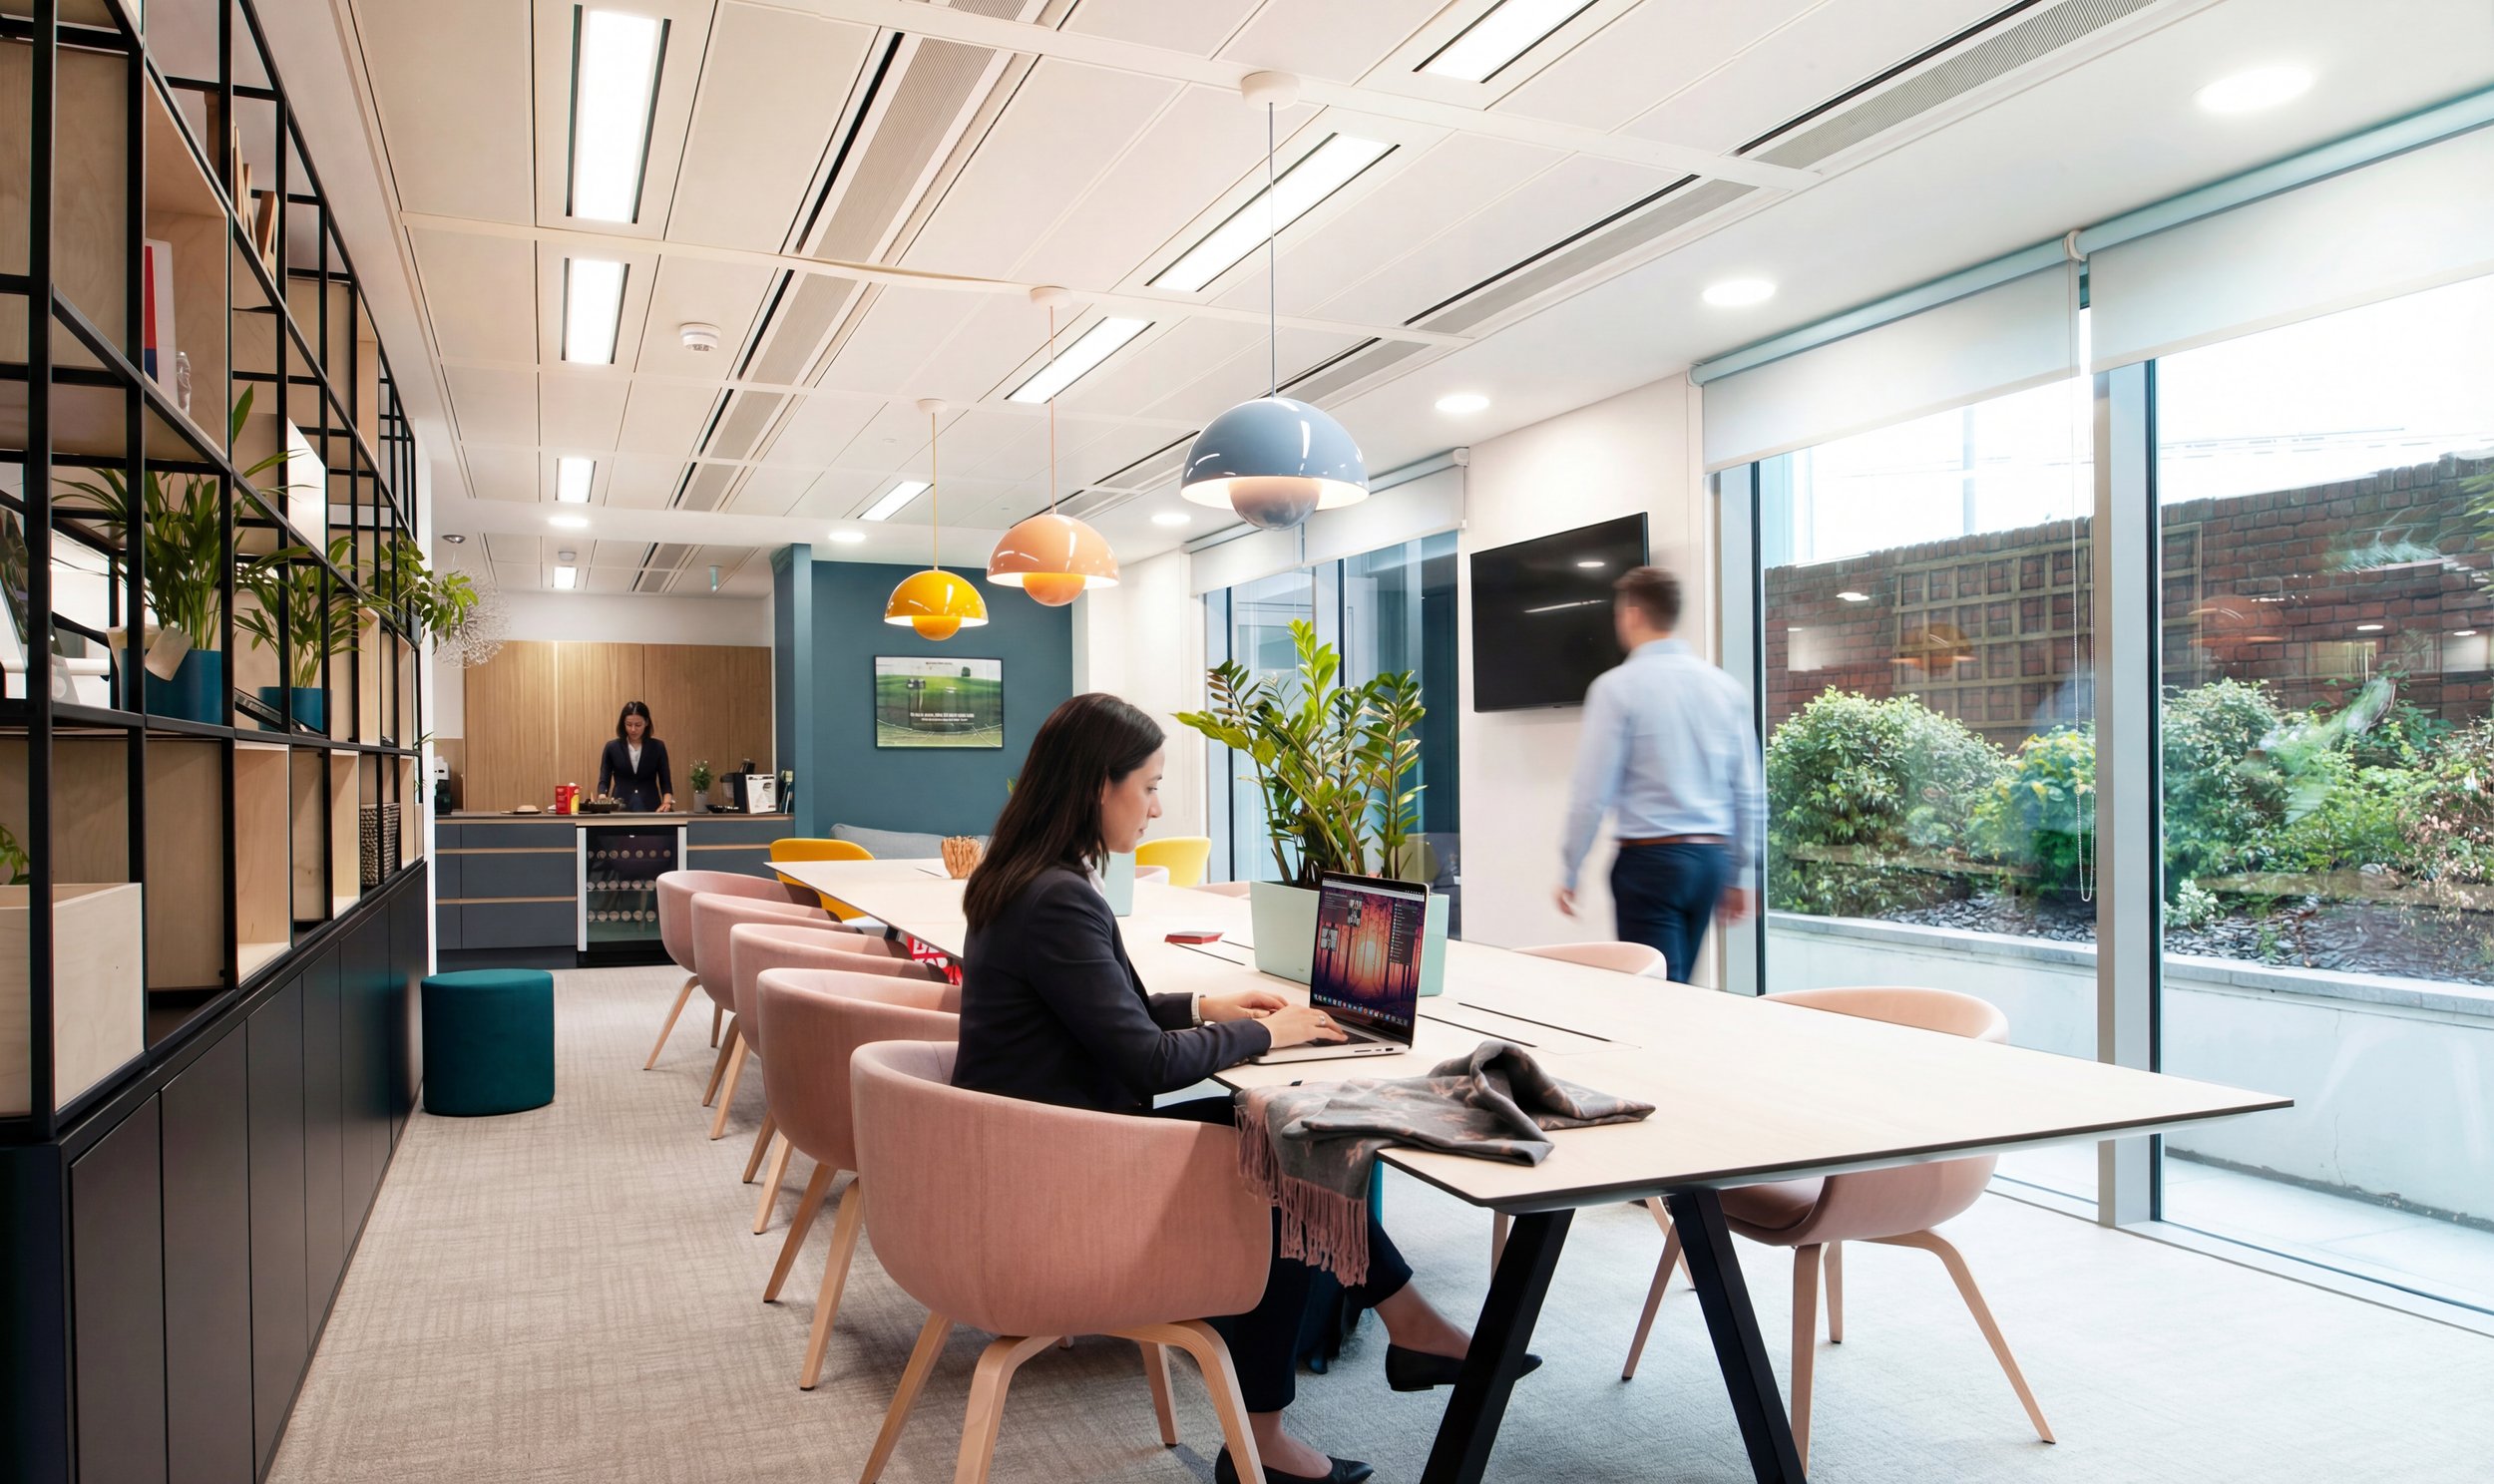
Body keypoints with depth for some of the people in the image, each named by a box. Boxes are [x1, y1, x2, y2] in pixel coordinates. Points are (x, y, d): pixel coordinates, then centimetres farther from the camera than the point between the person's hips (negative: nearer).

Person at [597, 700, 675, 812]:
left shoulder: (657, 747, 4)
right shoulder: (612, 747, 4)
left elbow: (665, 781, 3)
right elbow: (604, 780, 4)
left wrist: (667, 802, -16)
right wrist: (602, 799, -17)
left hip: (649, 808, 0)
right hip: (621, 809, 0)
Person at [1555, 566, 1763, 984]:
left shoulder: (1617, 686, -9)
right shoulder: (1724, 686, 7)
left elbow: (1593, 792, -10)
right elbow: (1748, 792, 9)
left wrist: (1568, 872, 0)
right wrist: (1741, 874, 17)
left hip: (1650, 857, -6)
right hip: (1713, 856, 6)